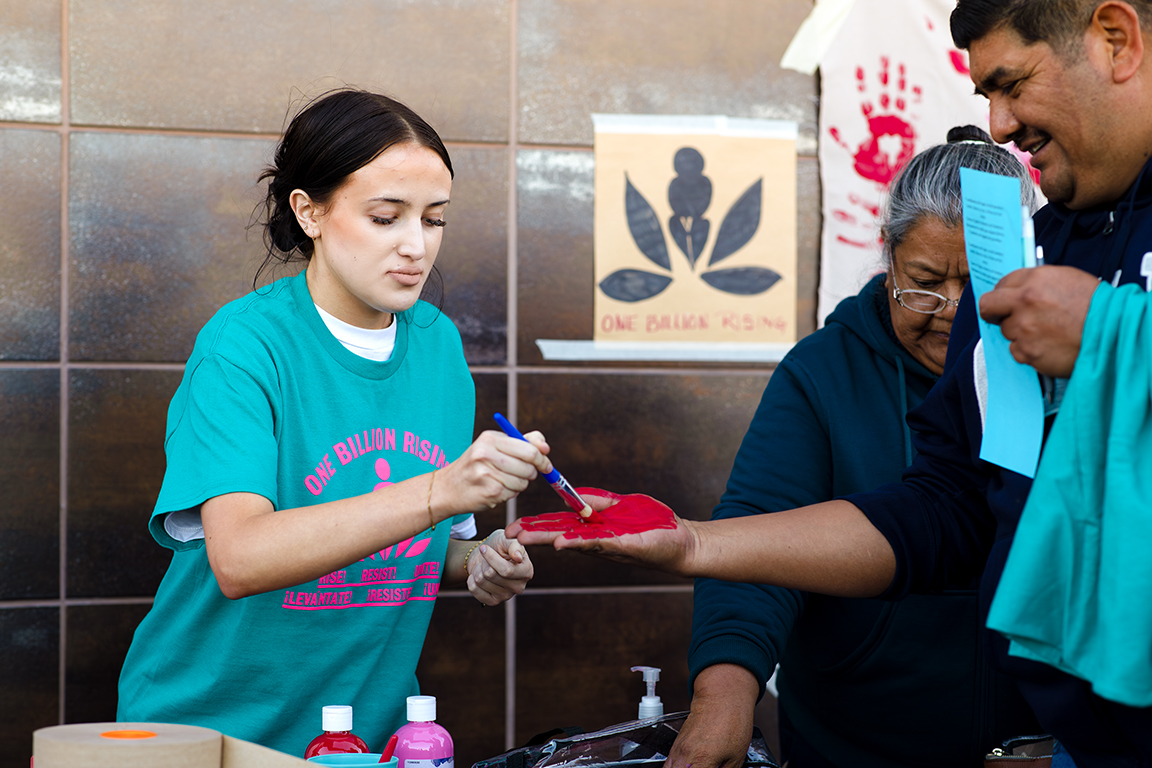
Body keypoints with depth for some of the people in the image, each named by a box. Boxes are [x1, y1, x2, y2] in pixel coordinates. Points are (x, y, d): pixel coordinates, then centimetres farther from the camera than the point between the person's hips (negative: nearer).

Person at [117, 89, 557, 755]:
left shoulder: (438, 343, 4)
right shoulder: (246, 341, -13)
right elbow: (239, 560, -27)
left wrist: (472, 565, -6)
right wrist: (437, 493, -34)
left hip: (374, 727, 4)